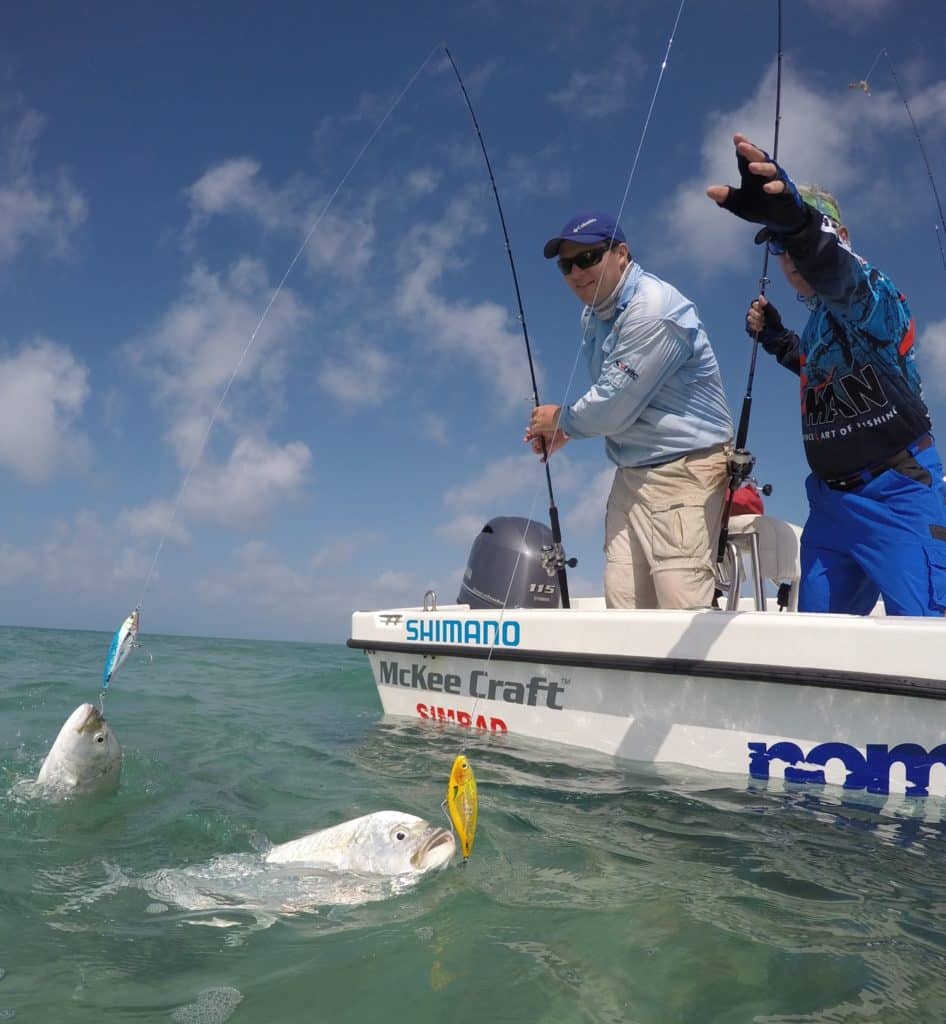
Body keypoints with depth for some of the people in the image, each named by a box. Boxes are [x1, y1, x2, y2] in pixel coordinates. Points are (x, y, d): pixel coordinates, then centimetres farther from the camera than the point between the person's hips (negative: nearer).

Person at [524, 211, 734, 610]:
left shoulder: (654, 311, -17)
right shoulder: (593, 315, 13)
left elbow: (613, 406, -18)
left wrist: (560, 419, 0)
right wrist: (565, 432, 10)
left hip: (684, 471, -8)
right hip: (631, 474, 9)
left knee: (682, 609, -13)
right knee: (623, 604, 4)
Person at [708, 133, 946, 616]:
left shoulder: (870, 292, -11)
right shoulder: (819, 317, 13)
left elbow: (837, 273, -37)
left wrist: (793, 221, -57)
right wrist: (776, 338, 17)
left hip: (898, 495, -8)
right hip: (831, 501, 8)